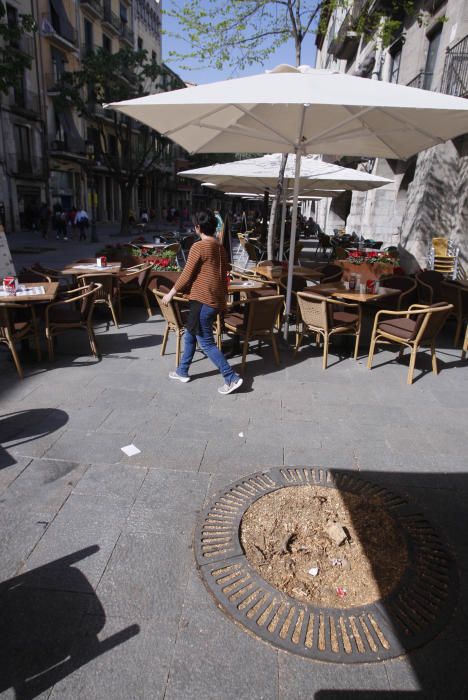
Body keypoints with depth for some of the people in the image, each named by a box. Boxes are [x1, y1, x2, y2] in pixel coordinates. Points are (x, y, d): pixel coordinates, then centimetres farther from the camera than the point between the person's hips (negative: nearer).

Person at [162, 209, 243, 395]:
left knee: (206, 342, -1)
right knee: (190, 334, 21)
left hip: (203, 300, -9)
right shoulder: (220, 248, 11)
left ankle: (232, 378, -1)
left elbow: (187, 275, -11)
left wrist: (171, 293, 1)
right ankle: (182, 371, 32)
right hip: (216, 300, 9)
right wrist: (223, 296, 26)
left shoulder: (198, 246, -13)